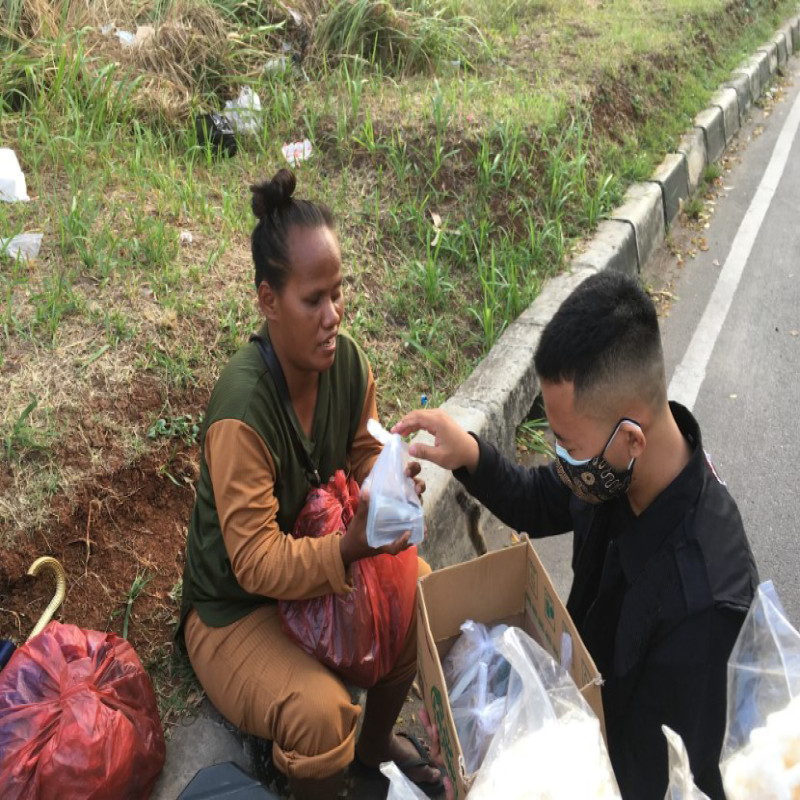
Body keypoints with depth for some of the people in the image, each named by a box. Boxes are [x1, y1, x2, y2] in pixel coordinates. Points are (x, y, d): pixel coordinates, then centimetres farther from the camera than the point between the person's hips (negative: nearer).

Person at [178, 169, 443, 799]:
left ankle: (376, 741, 24)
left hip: (322, 554, 7)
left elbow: (364, 454, 2)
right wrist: (352, 545, -46)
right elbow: (256, 562, -31)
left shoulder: (347, 359, -14)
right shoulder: (242, 408, -34)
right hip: (236, 606, -7)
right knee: (320, 716, -27)